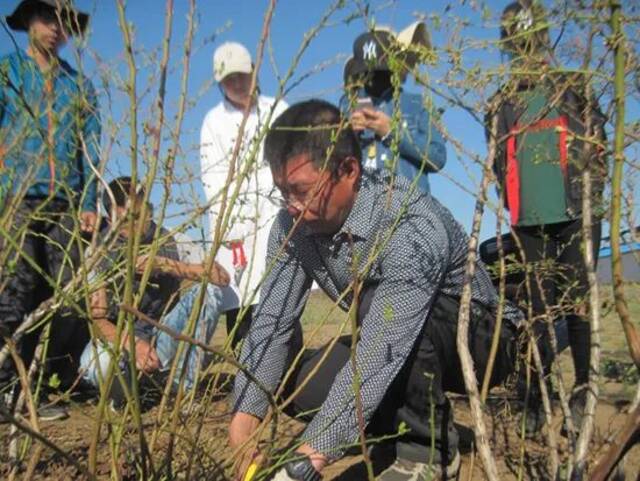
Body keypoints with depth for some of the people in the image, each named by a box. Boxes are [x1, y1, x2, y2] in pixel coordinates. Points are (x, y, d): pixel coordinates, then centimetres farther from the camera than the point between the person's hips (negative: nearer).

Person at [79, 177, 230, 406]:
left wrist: (164, 264, -33)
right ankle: (123, 391, 2)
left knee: (209, 288, -20)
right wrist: (132, 344, -39)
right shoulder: (101, 251, -12)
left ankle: (185, 389, -14)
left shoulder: (164, 240, -7)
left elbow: (221, 276, -20)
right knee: (97, 367, -38)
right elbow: (96, 318, -18)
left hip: (163, 336, 3)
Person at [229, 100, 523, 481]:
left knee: (378, 303, -35)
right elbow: (272, 322, -16)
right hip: (394, 345, 7)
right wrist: (246, 417, -30)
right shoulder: (293, 225, -13)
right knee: (299, 386, -13)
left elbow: (381, 353, -42)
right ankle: (406, 431, 10)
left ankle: (429, 447, -14)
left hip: (477, 336, -6)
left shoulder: (413, 226, -36)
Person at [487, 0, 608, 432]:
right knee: (539, 309, 2)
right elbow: (499, 163, 17)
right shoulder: (501, 106, 16)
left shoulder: (574, 90, 11)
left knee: (578, 305, 1)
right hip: (529, 221, 2)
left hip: (576, 216, -1)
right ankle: (535, 400, 8)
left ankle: (584, 396, 12)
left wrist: (589, 196, -4)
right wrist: (512, 203, 6)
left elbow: (598, 144, 6)